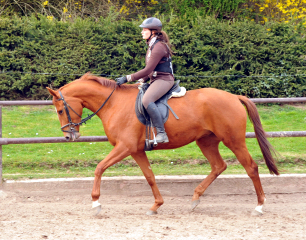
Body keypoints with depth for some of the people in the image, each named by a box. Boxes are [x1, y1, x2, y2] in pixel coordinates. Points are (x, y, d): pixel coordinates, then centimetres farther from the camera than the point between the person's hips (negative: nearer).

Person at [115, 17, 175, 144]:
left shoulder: (159, 47, -15)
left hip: (164, 79, -11)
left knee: (147, 100, -32)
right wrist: (142, 80, 10)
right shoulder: (152, 46, 17)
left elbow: (148, 70, -20)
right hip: (156, 80, 11)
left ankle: (161, 133, -36)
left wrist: (127, 78, -19)